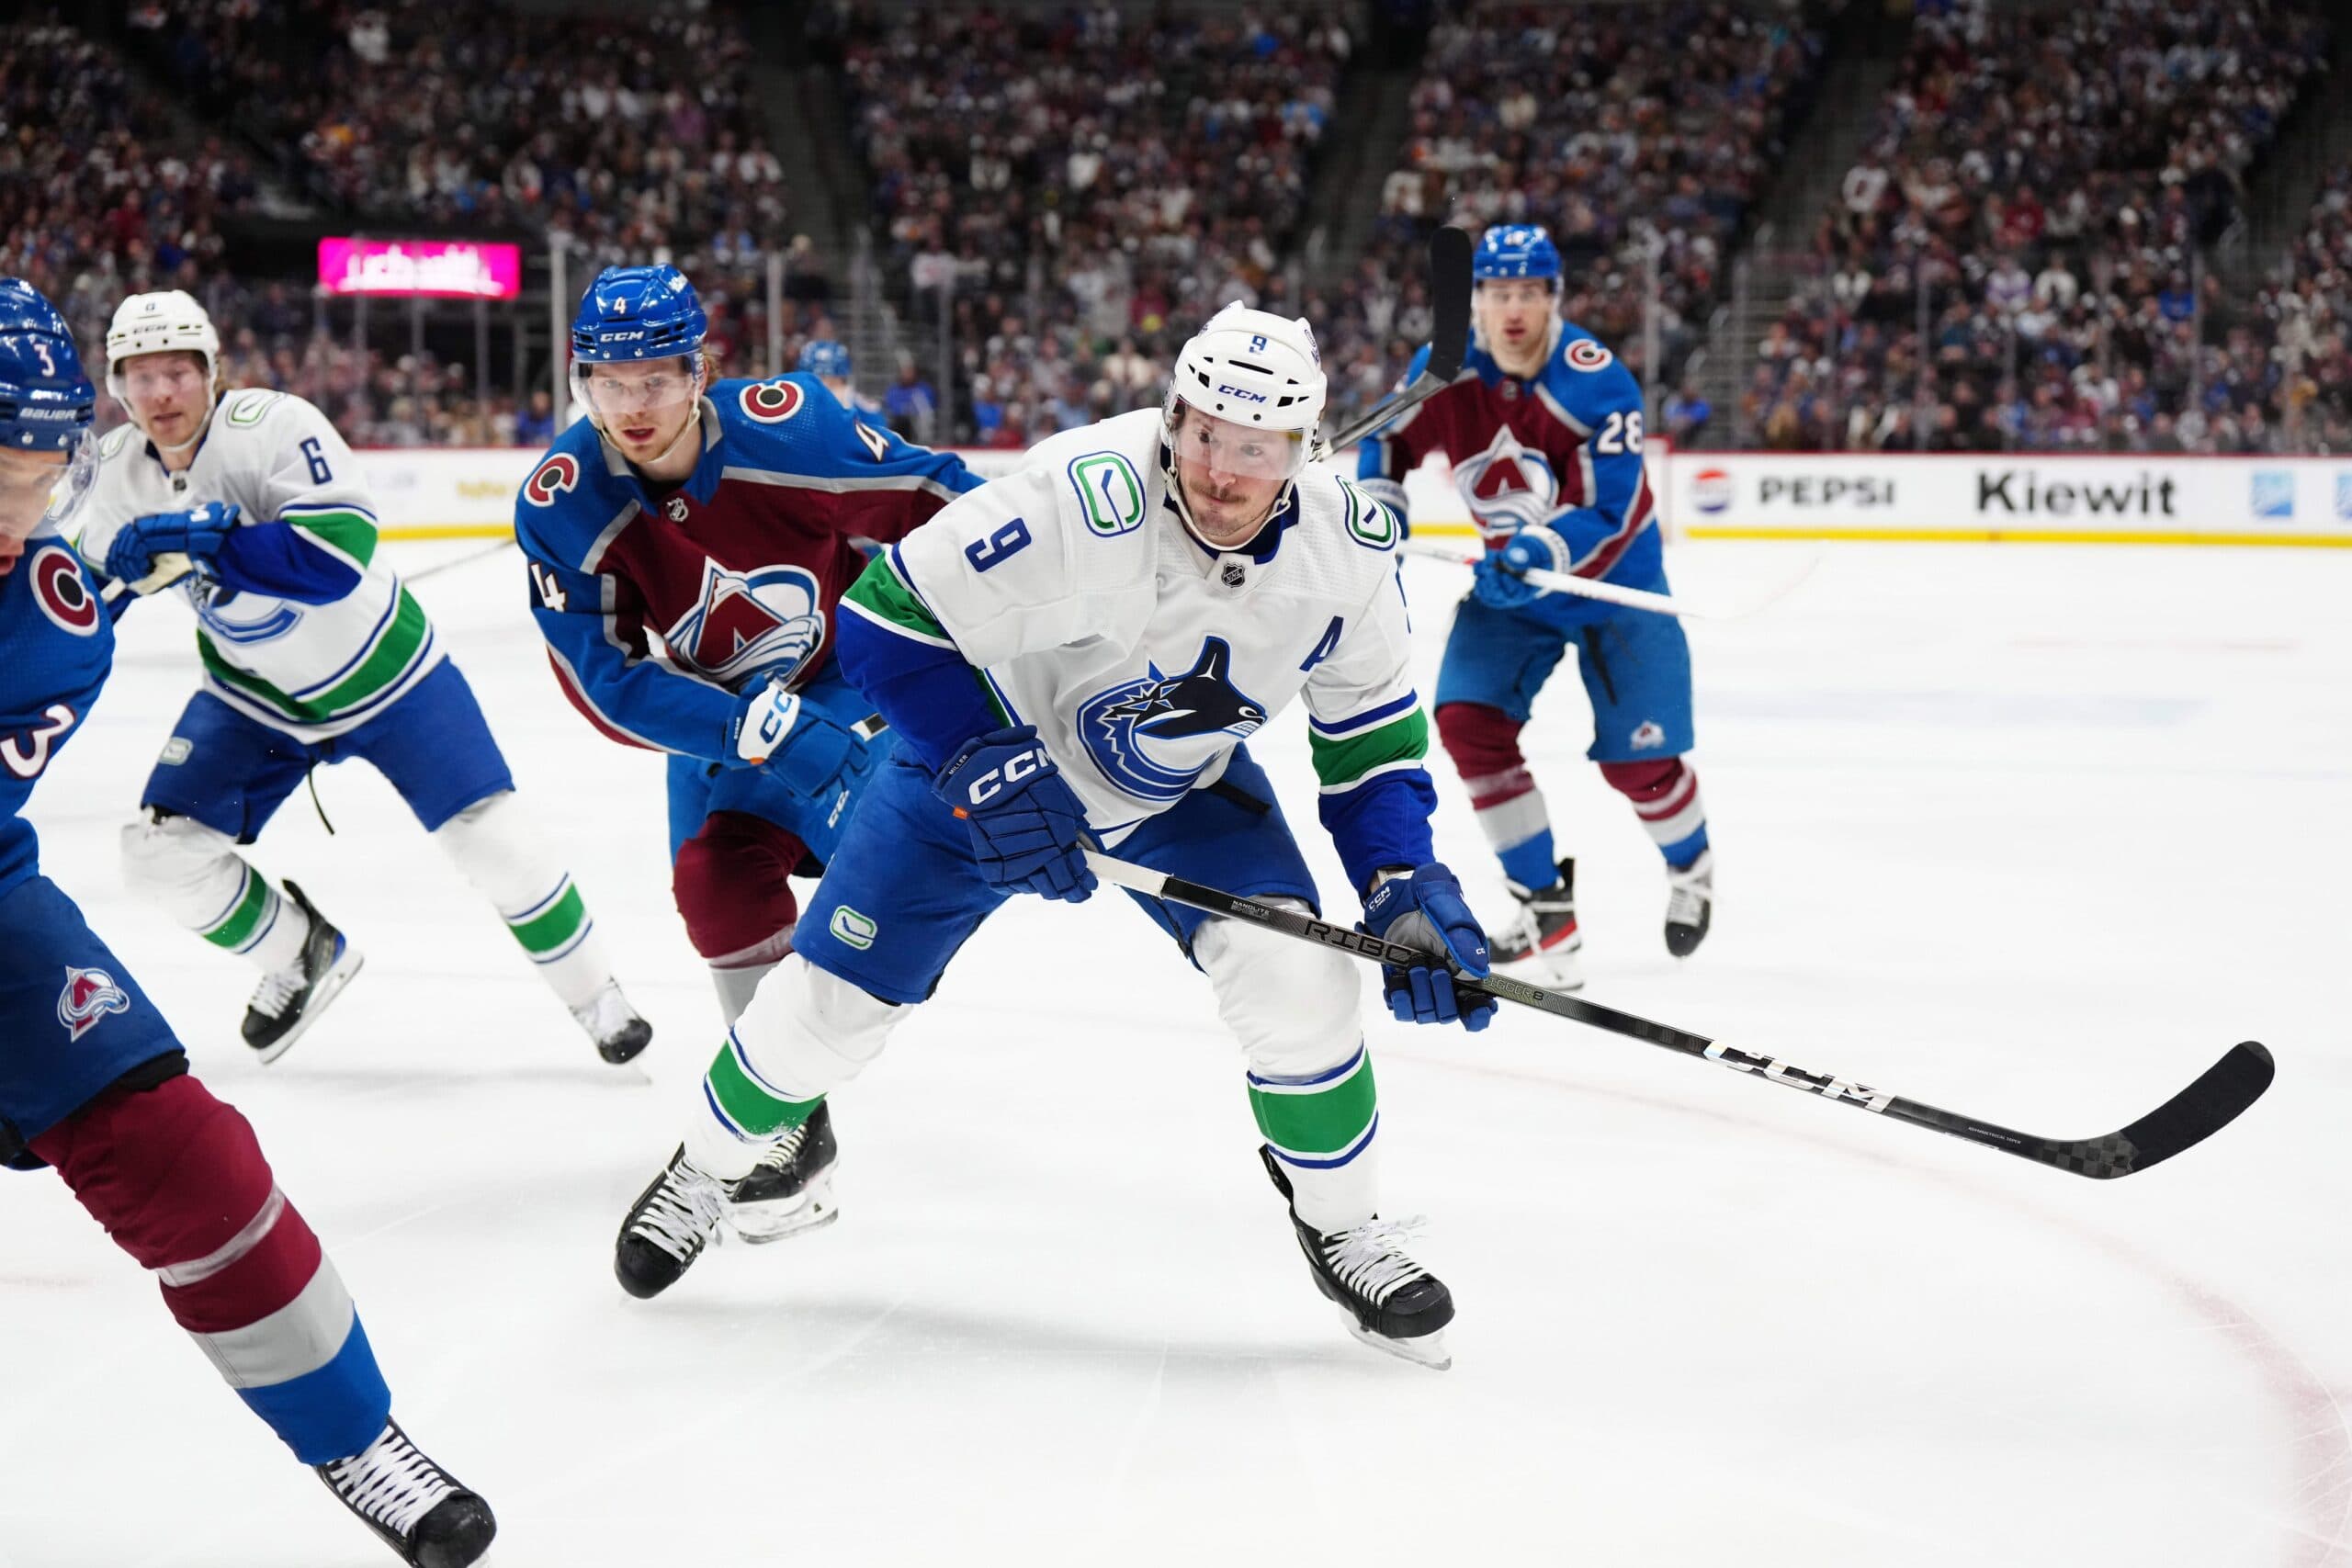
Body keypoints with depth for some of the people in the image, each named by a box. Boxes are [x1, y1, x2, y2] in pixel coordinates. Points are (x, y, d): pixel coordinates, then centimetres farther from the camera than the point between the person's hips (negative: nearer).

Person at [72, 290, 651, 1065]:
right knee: (163, 851, -6)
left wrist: (207, 539, -46)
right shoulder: (118, 471, -9)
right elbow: (101, 572, 7)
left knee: (491, 839, -7)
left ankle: (596, 997, 14)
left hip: (381, 668, -5)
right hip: (256, 695, 5)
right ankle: (305, 956, 19)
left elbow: (342, 550, -39)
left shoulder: (272, 426, -28)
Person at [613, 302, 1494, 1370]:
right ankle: (706, 1167, 32)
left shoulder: (1346, 547, -20)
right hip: (983, 758, -3)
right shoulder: (1087, 499, -36)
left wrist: (1406, 884, -17)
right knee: (832, 998, 1)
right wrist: (984, 766, -32)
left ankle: (1343, 1228, 6)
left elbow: (1372, 731, -5)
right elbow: (890, 616, -29)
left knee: (1294, 975, -18)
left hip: (1185, 790, 3)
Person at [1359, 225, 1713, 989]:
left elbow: (1609, 510, -30)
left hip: (1613, 581, -4)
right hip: (1511, 582, 4)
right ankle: (1543, 901, -2)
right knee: (1469, 722, -15)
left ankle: (1691, 868, 32)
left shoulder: (1596, 383, -26)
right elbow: (1387, 440, 6)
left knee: (1639, 757, -3)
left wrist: (1542, 553, -46)